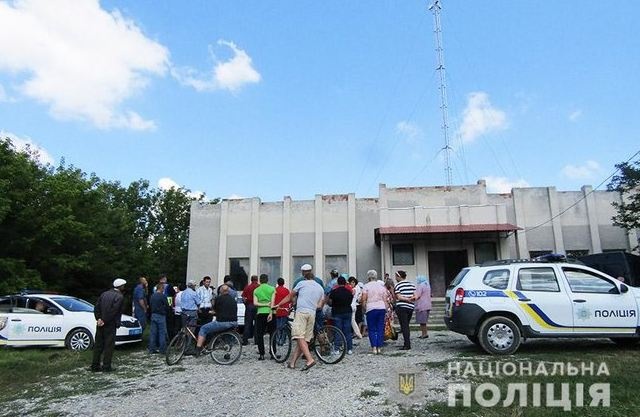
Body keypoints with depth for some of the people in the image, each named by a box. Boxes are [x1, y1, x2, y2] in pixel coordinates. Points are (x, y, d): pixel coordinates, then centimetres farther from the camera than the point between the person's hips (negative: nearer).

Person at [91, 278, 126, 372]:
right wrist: (105, 321, -12)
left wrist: (98, 318, 0)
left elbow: (96, 307, 5)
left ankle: (95, 366, 18)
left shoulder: (104, 294, 10)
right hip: (110, 325, -6)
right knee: (109, 345, 3)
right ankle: (106, 366, 6)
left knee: (98, 344, 13)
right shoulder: (119, 297, -11)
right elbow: (113, 311, -18)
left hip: (100, 323, 6)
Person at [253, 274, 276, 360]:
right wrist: (271, 313, -13)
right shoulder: (272, 289, 2)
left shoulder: (256, 290, 6)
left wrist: (265, 304, -5)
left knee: (259, 335, 6)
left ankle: (261, 354, 3)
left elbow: (255, 303, -5)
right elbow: (272, 302, -8)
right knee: (272, 334, 8)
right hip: (269, 312, -1)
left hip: (260, 313, 1)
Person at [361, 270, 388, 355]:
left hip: (371, 309, -3)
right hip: (381, 308, 3)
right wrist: (386, 309, 12)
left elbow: (364, 300, -6)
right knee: (380, 328, 8)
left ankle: (374, 348, -3)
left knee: (372, 329, 4)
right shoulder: (381, 285, 10)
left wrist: (364, 309, 7)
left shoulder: (366, 286, -1)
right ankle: (379, 347, 9)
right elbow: (385, 299, 8)